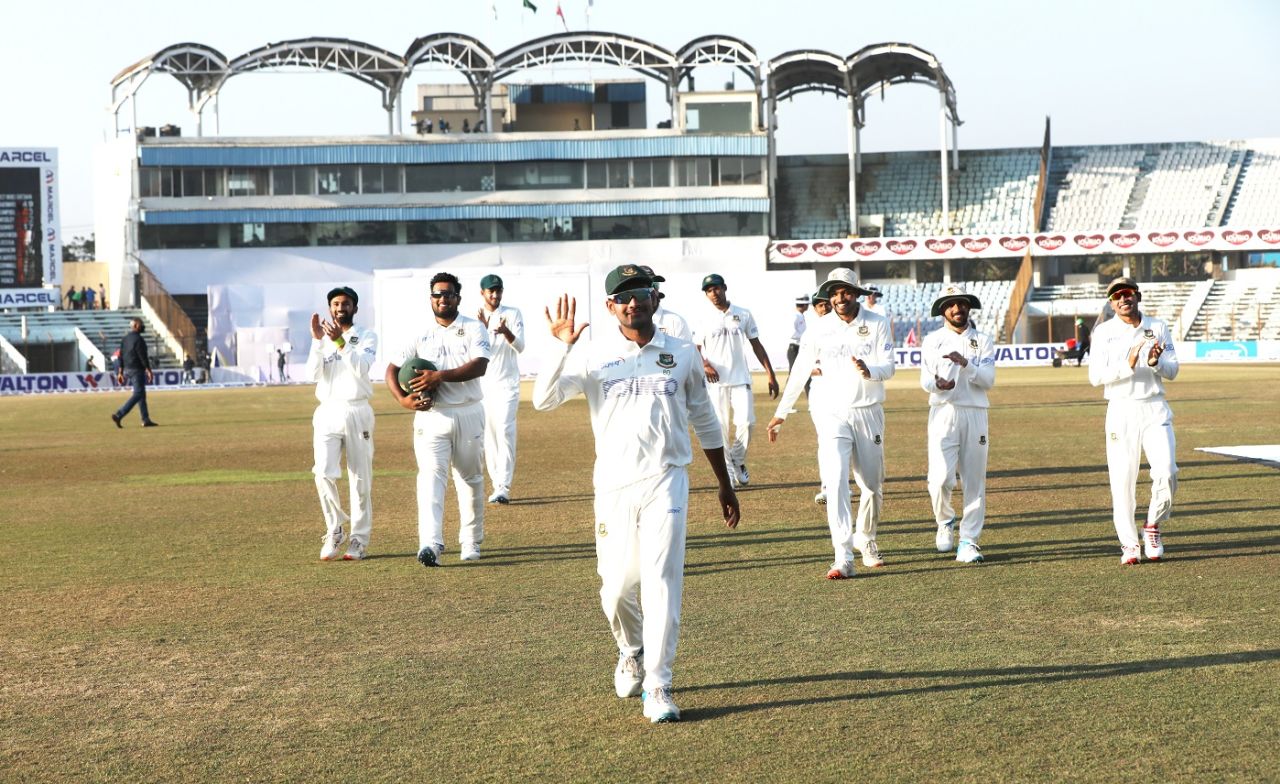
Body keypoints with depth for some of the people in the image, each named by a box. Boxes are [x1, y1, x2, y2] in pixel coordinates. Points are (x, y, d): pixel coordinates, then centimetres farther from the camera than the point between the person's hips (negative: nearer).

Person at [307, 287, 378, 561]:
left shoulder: (367, 336, 3)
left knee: (360, 480, 1)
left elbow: (361, 369, -15)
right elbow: (313, 375, -5)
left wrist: (340, 341, -26)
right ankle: (334, 531, 5)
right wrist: (318, 341, -14)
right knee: (323, 473, -12)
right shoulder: (322, 340, 11)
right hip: (327, 413, 2)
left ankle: (359, 540, 11)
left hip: (357, 412, -2)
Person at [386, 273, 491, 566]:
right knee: (431, 476, -14)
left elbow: (479, 365, -15)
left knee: (471, 478, 10)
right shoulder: (420, 334, 8)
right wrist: (403, 399, -12)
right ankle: (431, 544, -25)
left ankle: (471, 542, 24)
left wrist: (440, 376, -26)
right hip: (431, 416, 0)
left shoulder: (474, 329, 1)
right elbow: (393, 369, 6)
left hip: (468, 413, 0)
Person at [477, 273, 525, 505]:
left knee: (504, 432, -14)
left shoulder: (513, 314, -1)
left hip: (507, 384, -3)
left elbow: (520, 347, -13)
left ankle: (503, 488, -19)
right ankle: (498, 485, 15)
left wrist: (506, 332, -33)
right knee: (488, 435, 6)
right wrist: (483, 329, -24)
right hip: (482, 384, 3)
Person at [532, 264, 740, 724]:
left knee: (661, 581, -9)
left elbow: (704, 421, 15)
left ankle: (657, 687, -3)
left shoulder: (683, 355, 6)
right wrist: (561, 346, -23)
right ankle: (632, 652, 37)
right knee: (617, 586, 6)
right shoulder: (592, 355, 1)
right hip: (614, 484, 0)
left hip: (665, 482, 0)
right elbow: (544, 399, -11)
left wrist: (724, 484, 17)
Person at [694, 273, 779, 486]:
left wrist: (771, 376, 4)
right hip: (715, 381, 0)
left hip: (740, 380, 0)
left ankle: (738, 461, 13)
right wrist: (704, 364, -17)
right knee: (720, 427, -1)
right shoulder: (704, 319, 4)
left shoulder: (743, 315, 6)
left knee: (746, 423, -10)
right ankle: (727, 469, 10)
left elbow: (756, 345, 9)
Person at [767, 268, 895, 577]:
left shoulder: (877, 324, 0)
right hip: (832, 414, -1)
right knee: (836, 483, -15)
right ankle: (843, 558, -17)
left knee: (873, 485, 12)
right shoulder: (818, 330, 0)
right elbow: (799, 373, 8)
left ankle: (865, 538, 38)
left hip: (868, 412, 1)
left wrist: (869, 371, -32)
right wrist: (781, 413, 12)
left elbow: (888, 367, -8)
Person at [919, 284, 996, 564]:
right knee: (940, 478, -13)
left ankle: (968, 541, 7)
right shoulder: (932, 340, 10)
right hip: (943, 412, -1)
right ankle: (945, 522, 15)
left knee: (974, 481, 0)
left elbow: (988, 380, -2)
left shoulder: (983, 340, 9)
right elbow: (925, 380, 1)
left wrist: (965, 364, -19)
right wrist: (937, 383, -21)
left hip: (975, 413, 1)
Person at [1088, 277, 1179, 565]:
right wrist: (1127, 365, -20)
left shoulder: (1158, 327, 11)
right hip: (1121, 411, -1)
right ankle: (1129, 544, 9)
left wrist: (1155, 362, -16)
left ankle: (1153, 526, 11)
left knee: (1166, 472, -13)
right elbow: (1096, 376, -6)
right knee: (1122, 480, -3)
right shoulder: (1103, 331, 4)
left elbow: (1172, 371, 5)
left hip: (1155, 410, 1)